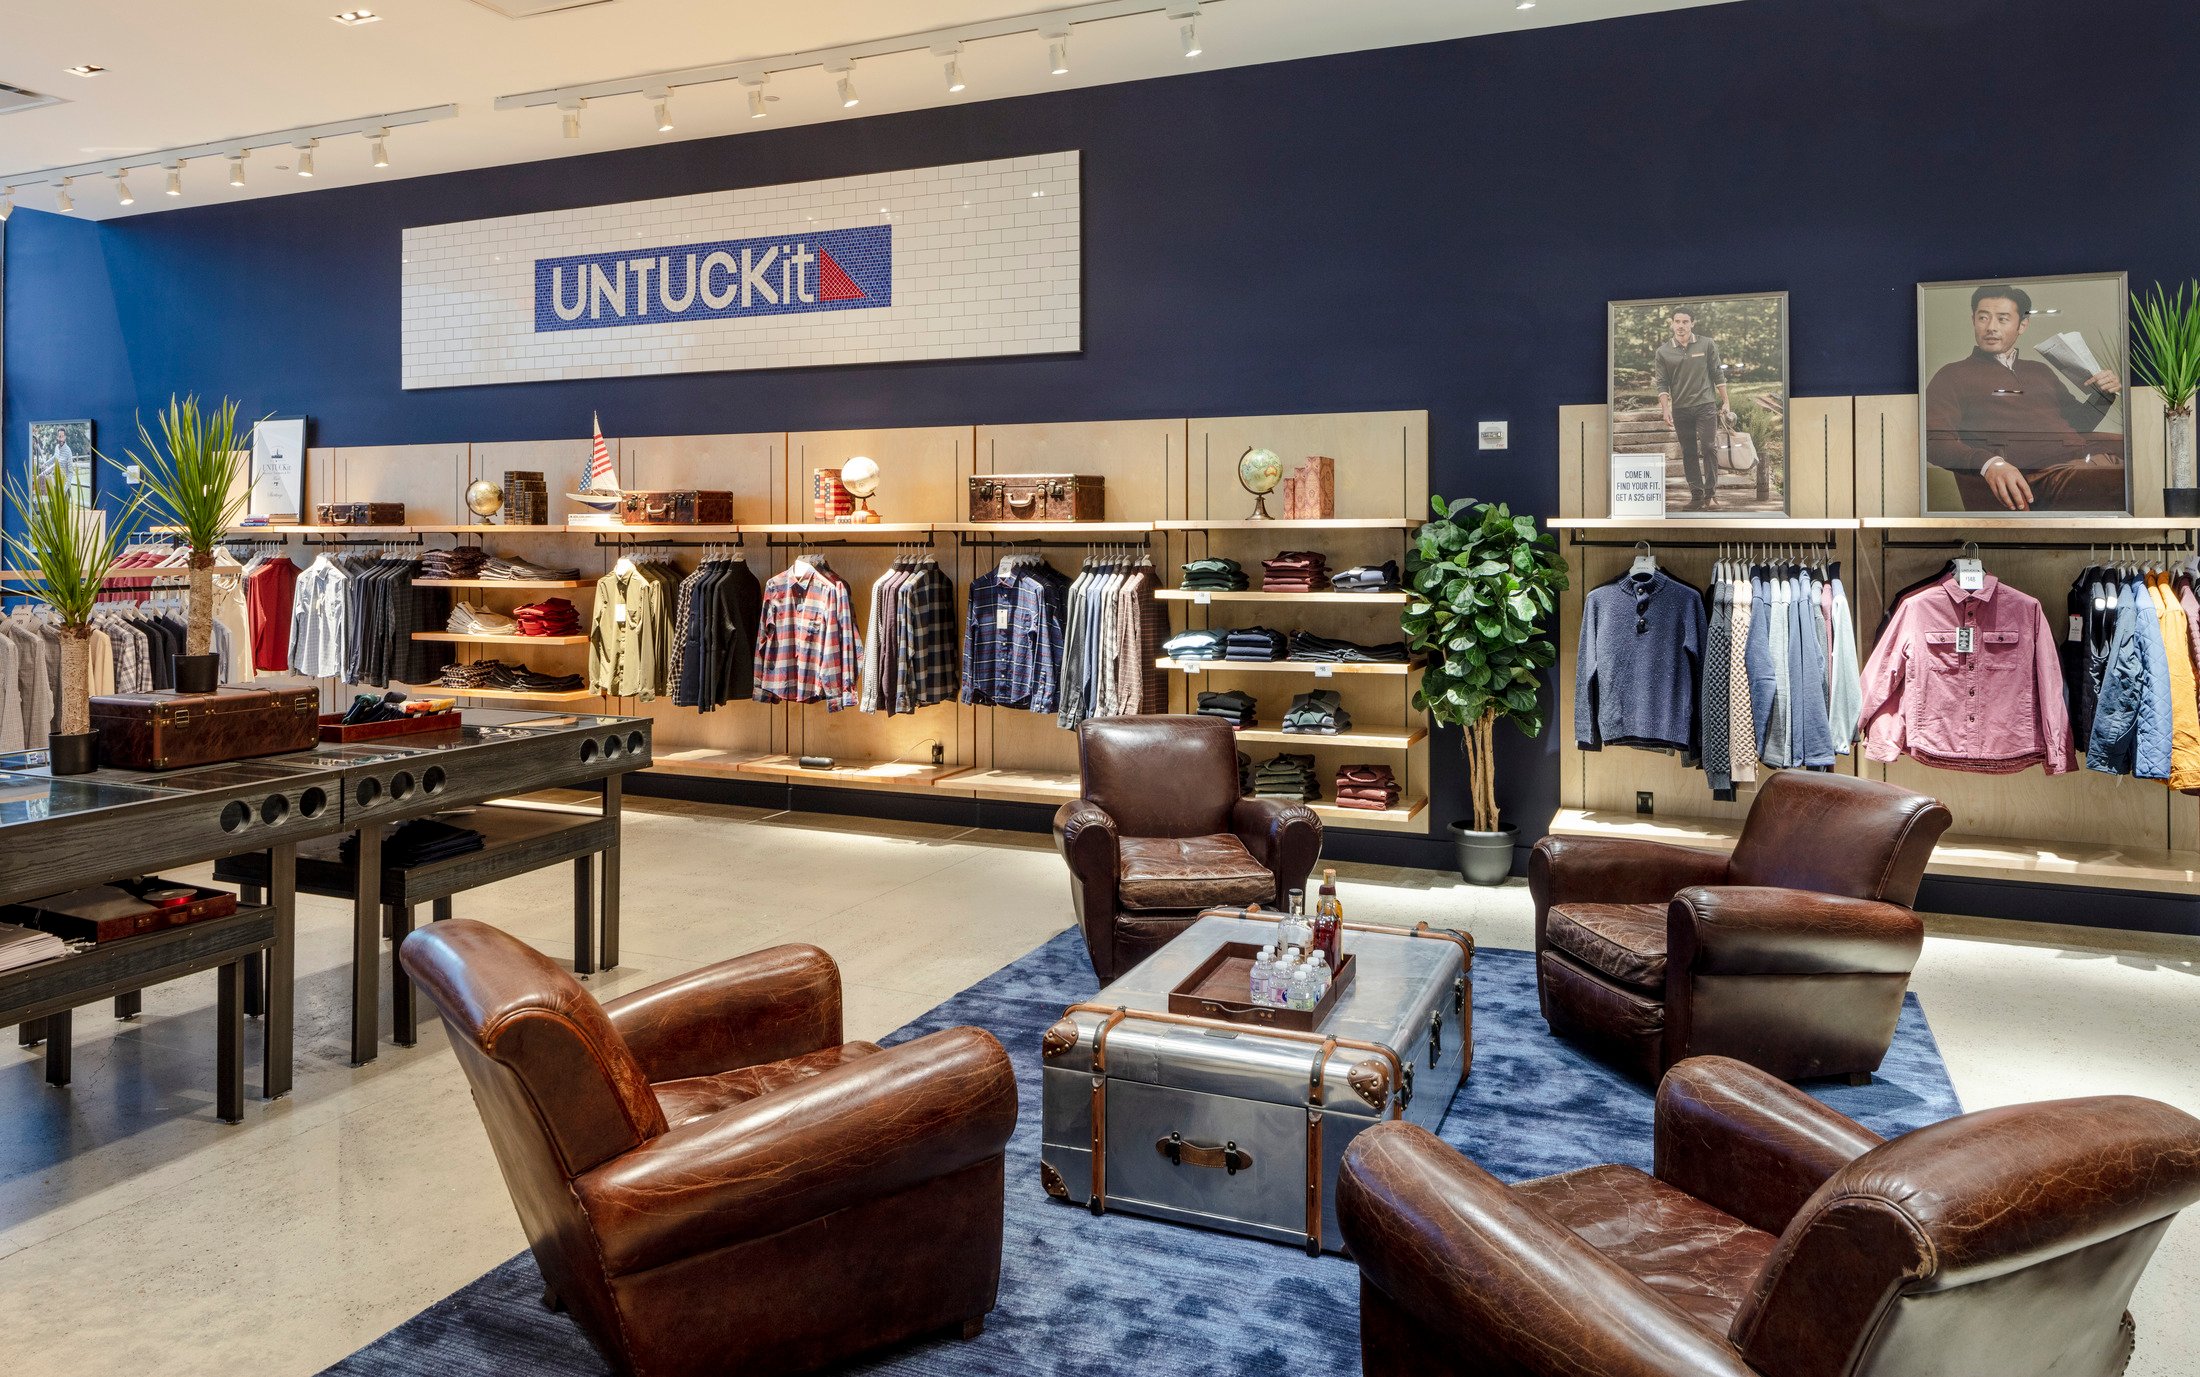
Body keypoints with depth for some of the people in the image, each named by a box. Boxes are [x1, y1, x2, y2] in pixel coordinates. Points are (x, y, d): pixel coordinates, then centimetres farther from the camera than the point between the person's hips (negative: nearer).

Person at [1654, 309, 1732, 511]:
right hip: (1680, 409, 2)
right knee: (1688, 452, 5)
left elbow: (1718, 374, 6)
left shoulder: (1707, 345, 2)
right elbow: (1662, 383, 4)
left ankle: (1710, 491, 0)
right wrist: (1665, 409, -6)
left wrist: (1725, 402, 4)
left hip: (1706, 405, -1)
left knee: (1709, 447, -8)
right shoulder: (1663, 352, 3)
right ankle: (1696, 493, 11)